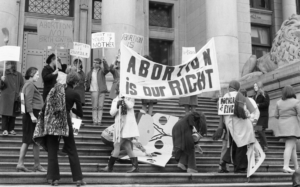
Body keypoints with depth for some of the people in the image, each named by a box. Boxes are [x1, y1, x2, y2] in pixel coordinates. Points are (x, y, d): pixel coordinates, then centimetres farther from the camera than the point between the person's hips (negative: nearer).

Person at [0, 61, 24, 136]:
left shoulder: (19, 75, 7)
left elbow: (22, 85, 13)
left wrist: (19, 92, 1)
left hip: (15, 98, 2)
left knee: (14, 114, 6)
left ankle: (11, 129, 15)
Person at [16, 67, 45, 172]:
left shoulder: (28, 85, 19)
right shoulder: (30, 85, -11)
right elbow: (28, 101, -20)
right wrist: (32, 115, -24)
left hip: (29, 115, 10)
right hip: (33, 114, -10)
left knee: (26, 141, 9)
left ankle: (20, 164, 10)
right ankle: (37, 165, 3)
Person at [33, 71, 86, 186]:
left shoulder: (55, 90, 6)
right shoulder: (75, 94, -4)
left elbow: (45, 107, 4)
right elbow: (80, 114, 1)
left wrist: (44, 123, 10)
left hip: (51, 123, 3)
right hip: (64, 123, -3)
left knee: (52, 151, 10)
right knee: (72, 151, 6)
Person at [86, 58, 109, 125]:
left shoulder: (102, 71, 5)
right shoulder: (90, 73, 14)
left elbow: (107, 70, -16)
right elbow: (87, 81, 23)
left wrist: (104, 62, -30)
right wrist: (87, 88, 13)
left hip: (102, 91, -1)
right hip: (94, 91, 2)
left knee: (100, 106, -1)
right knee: (94, 107, -1)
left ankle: (99, 121, 2)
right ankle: (95, 121, 1)